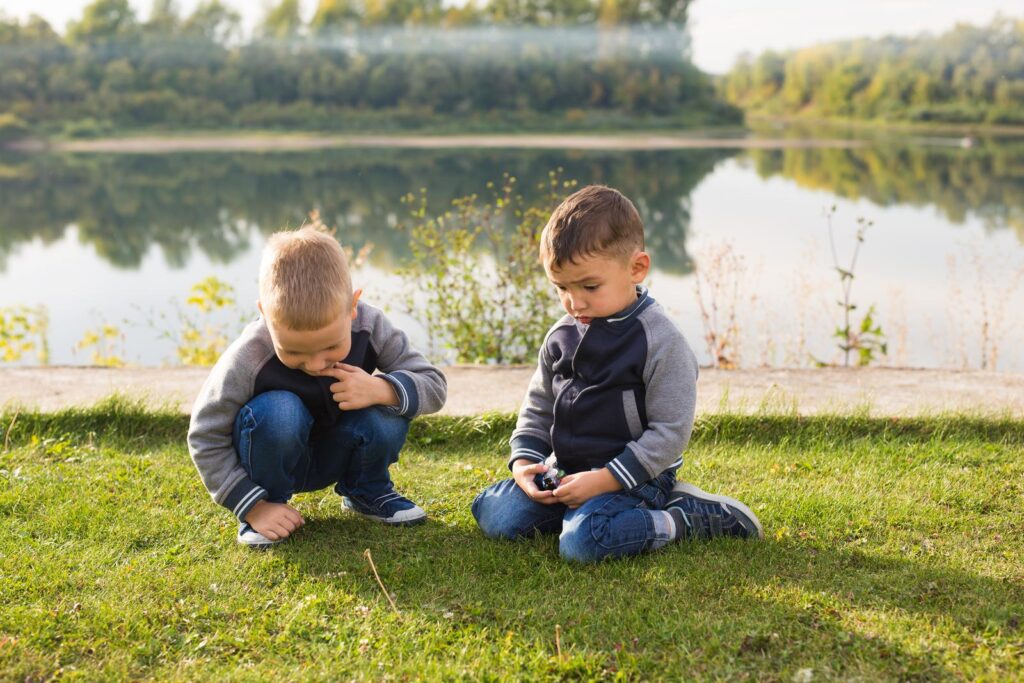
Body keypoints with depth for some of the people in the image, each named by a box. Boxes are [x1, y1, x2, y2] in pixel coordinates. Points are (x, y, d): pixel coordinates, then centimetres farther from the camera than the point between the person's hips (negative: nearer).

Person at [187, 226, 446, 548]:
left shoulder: (369, 327, -25)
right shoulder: (247, 359, -31)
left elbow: (434, 386, -17)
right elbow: (206, 439, -19)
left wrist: (380, 389, -37)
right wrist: (254, 507, -21)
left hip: (335, 457, 3)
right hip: (276, 459, -2)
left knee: (390, 409, -27)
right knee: (277, 411, -35)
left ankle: (366, 490, 4)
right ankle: (267, 507, -7)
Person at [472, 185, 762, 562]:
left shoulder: (660, 341, -15)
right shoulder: (560, 336, 5)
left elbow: (670, 432, -17)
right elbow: (538, 408, 15)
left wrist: (603, 480, -23)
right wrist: (523, 461, -3)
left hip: (635, 476, -6)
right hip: (566, 472, 7)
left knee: (582, 542, -31)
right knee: (492, 515, -7)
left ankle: (691, 517, -10)